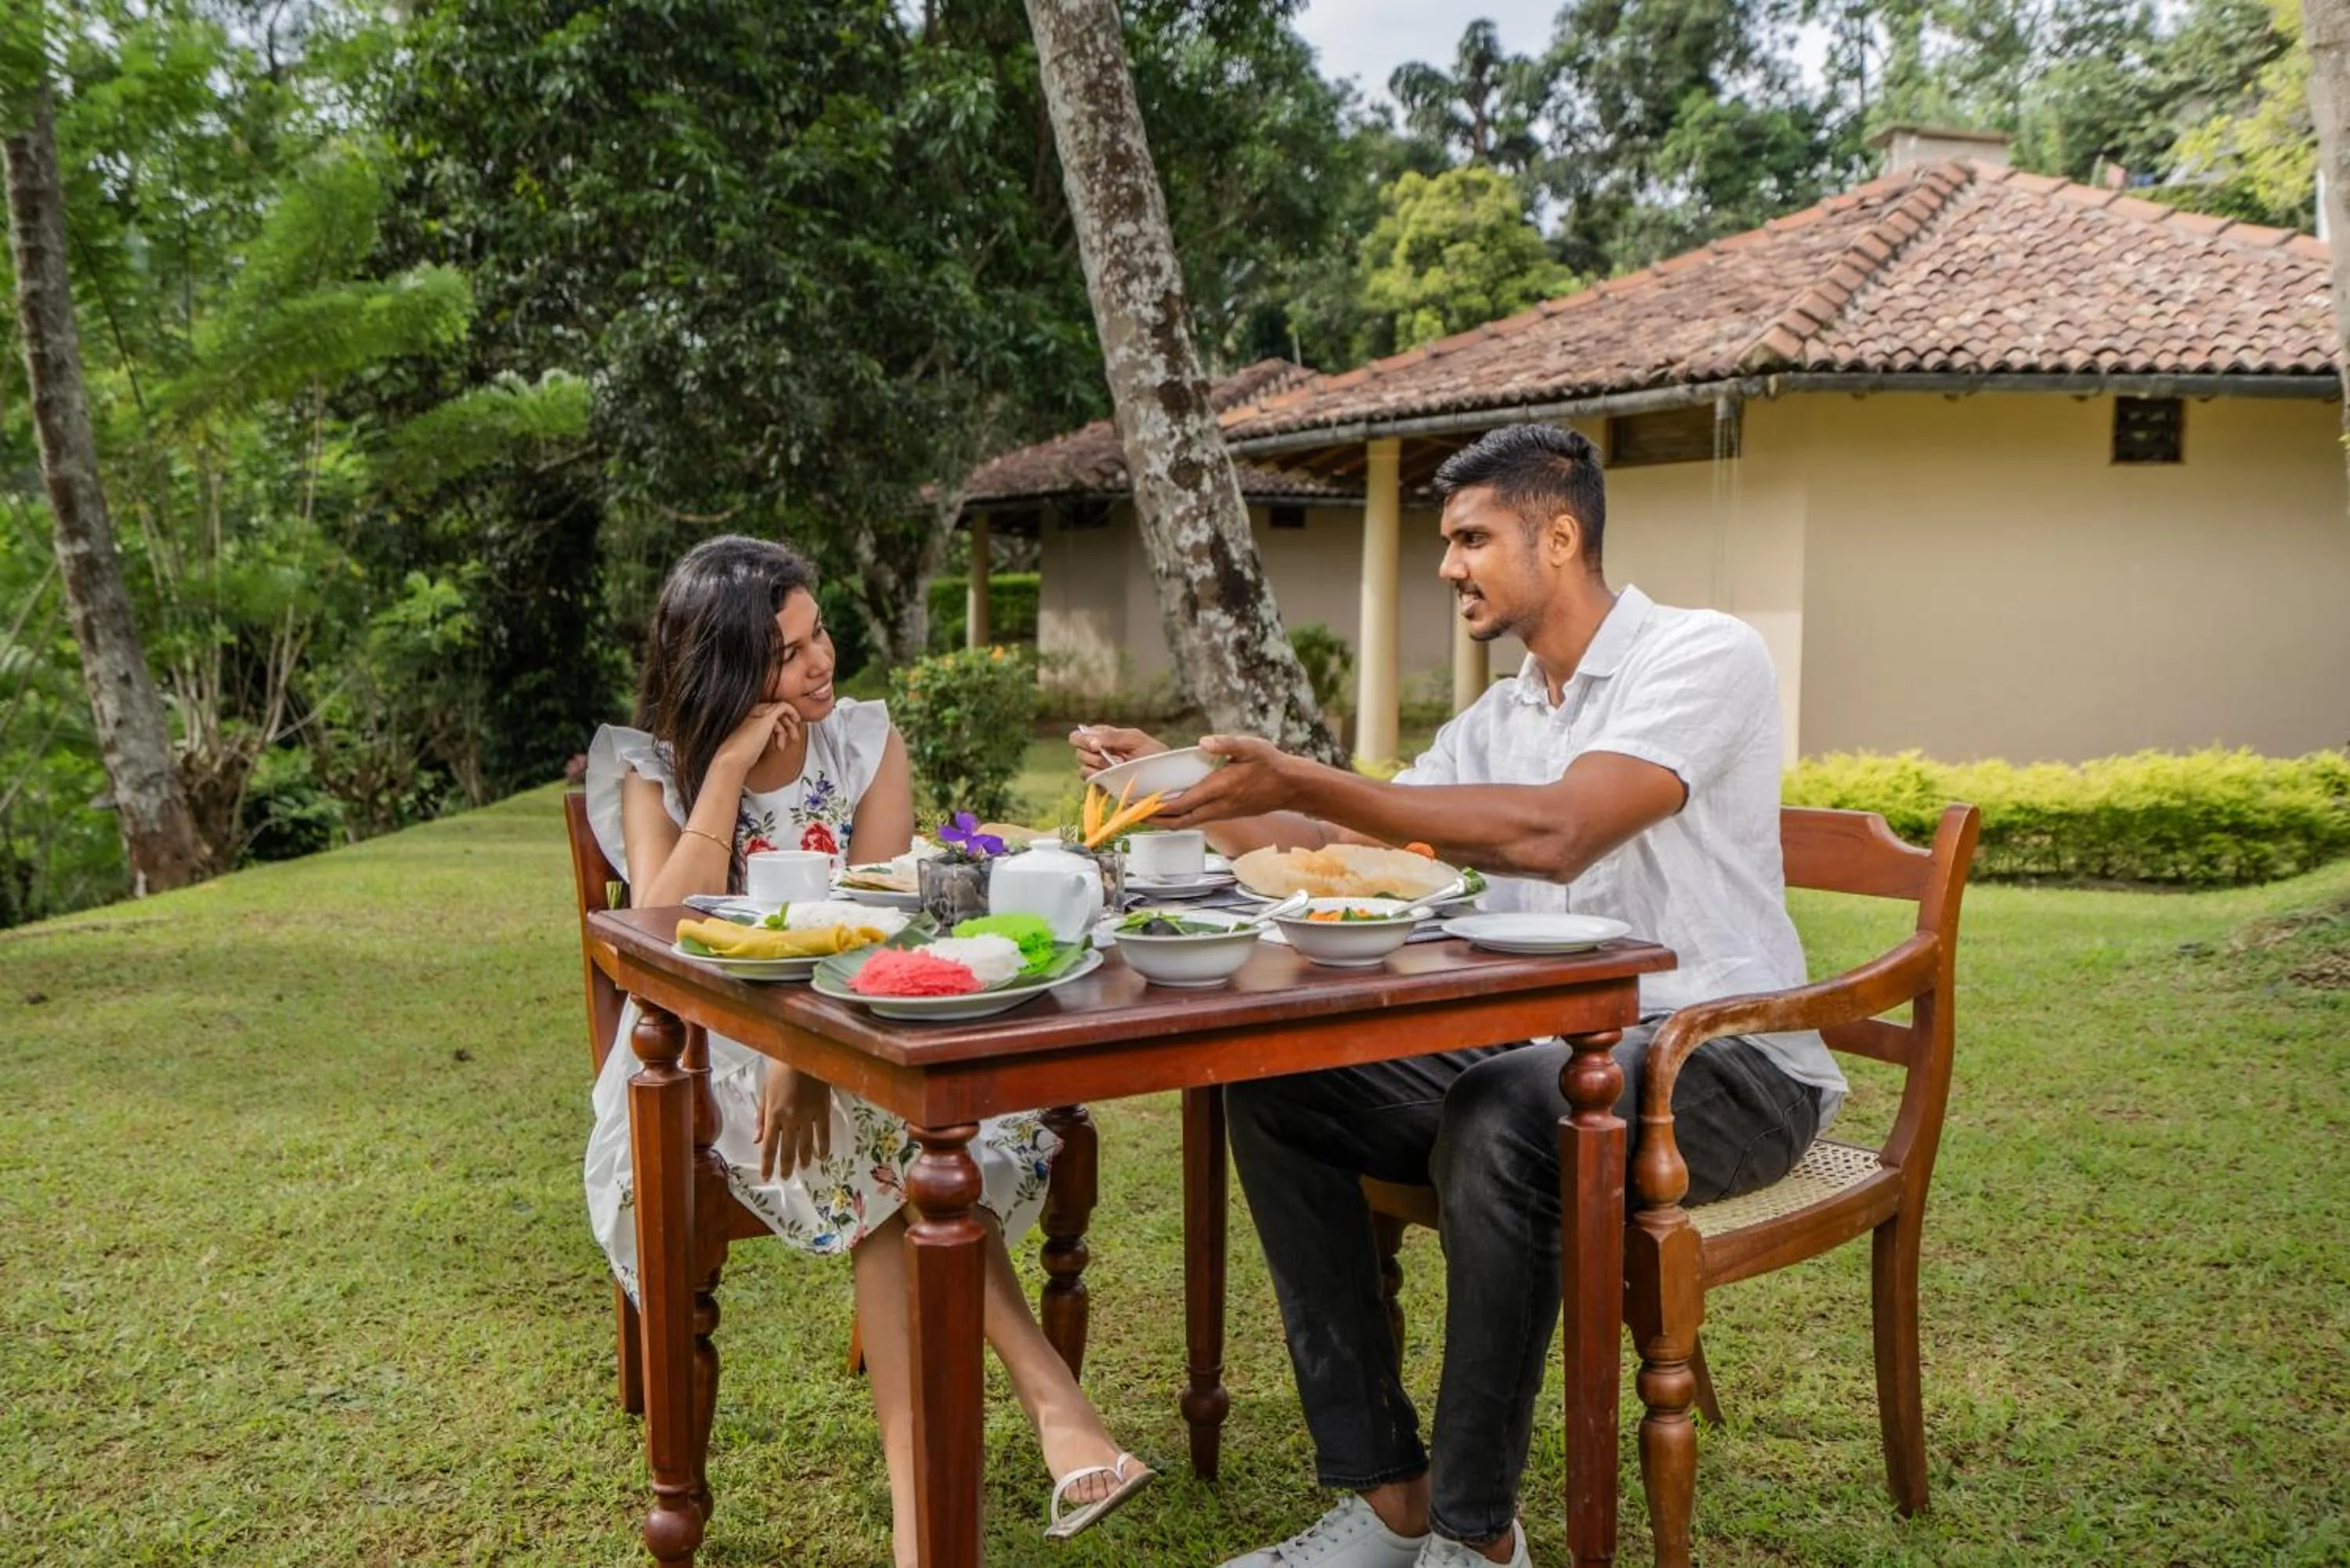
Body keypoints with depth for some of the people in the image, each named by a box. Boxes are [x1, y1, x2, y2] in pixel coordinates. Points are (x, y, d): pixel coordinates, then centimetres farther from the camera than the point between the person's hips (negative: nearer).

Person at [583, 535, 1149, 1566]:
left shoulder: (865, 740, 1)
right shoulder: (655, 771, -1)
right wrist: (727, 769, -20)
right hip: (719, 1059, -1)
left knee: (894, 1144, -33)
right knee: (901, 1137, -32)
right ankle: (1043, 1387, -28)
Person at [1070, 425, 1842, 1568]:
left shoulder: (1704, 658, -10)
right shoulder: (1497, 721, 15)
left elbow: (1555, 834, -26)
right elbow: (1340, 849, 13)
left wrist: (1301, 780, -29)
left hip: (1723, 1060, -7)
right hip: (1542, 1049, 8)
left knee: (1499, 1120, -37)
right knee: (1272, 1090, -10)